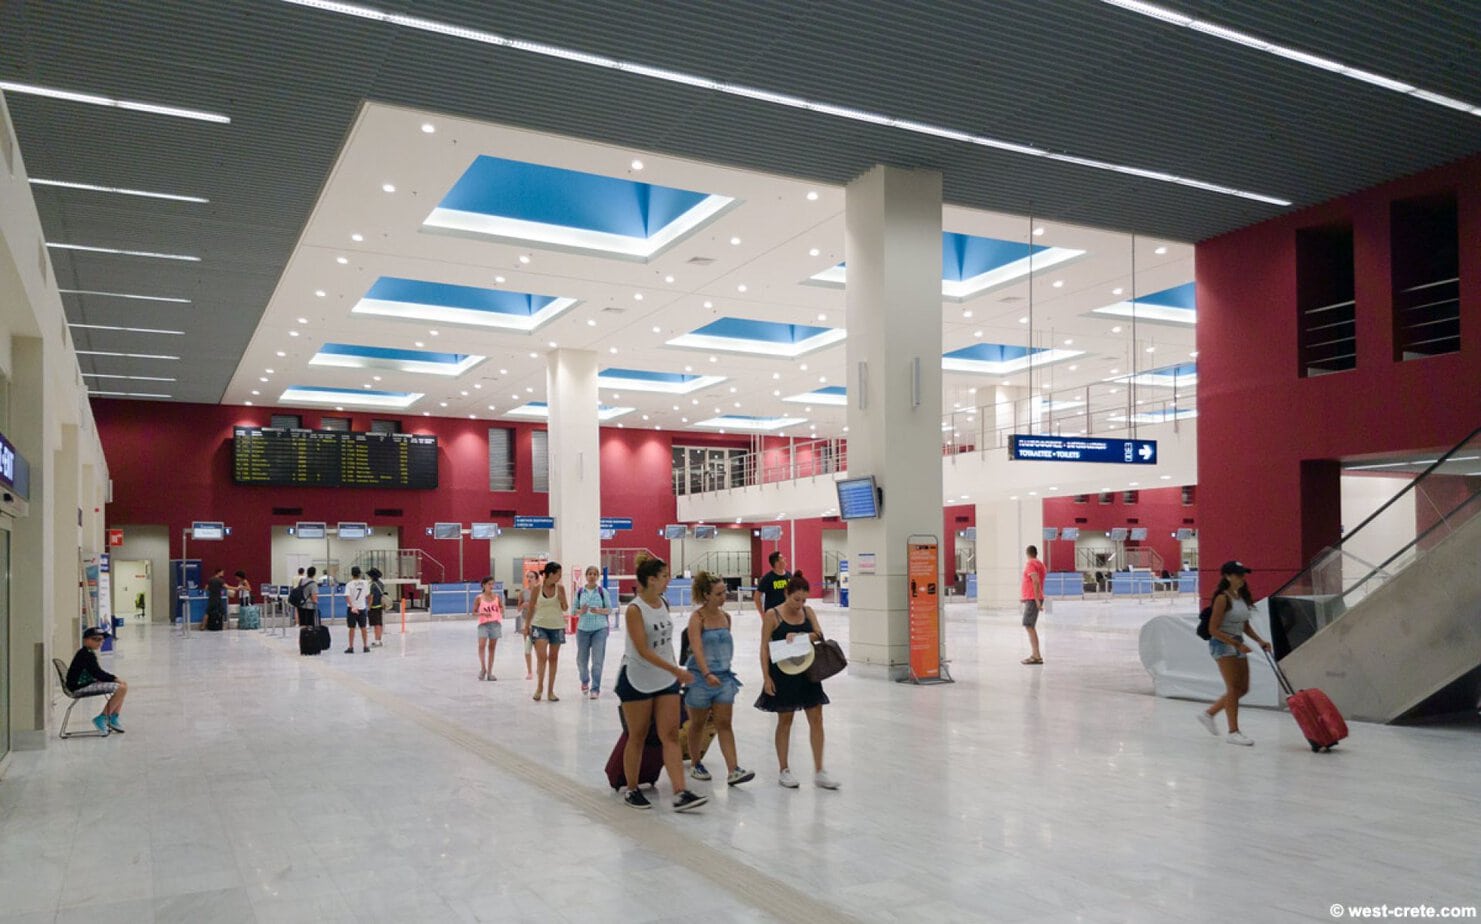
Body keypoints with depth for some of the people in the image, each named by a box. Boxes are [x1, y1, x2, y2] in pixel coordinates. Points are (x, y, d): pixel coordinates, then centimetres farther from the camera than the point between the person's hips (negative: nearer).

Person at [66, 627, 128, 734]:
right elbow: (97, 673, -20)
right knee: (121, 688, -19)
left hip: (88, 683, 11)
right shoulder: (86, 655, -17)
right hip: (81, 686, -11)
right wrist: (114, 679, -11)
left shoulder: (88, 653, 15)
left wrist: (113, 678, 5)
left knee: (123, 685, 9)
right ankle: (102, 719, -10)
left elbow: (97, 673, 19)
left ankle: (114, 719, 10)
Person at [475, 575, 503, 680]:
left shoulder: (497, 597, 5)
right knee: (482, 645, -19)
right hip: (483, 624, -2)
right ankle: (483, 668, -6)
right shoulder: (479, 598, -1)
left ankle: (489, 673, 11)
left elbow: (501, 608, 17)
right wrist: (482, 613, -15)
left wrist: (501, 611, -5)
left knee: (492, 648, 6)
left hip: (495, 623, 2)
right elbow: (474, 612, 3)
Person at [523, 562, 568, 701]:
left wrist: (561, 596, -18)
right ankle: (539, 687, -5)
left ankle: (550, 691, 13)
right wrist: (527, 625, 3)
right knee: (542, 657, -13)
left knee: (553, 658, 7)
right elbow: (531, 607, 3)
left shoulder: (560, 587, -3)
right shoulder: (537, 588, -6)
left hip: (557, 626, 2)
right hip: (540, 625, -2)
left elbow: (565, 608, -1)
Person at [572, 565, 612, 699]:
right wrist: (581, 611, -14)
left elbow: (609, 609, 2)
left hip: (600, 629, -2)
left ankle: (595, 688, 2)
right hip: (583, 629, 2)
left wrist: (599, 611, -16)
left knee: (597, 660, -6)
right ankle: (585, 681, 37)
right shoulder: (580, 592, 4)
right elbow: (574, 610, 7)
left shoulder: (602, 591, 1)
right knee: (582, 659, 9)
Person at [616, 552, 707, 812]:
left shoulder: (663, 604, 5)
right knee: (637, 738, 6)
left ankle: (680, 794, -4)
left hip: (666, 680, 6)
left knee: (671, 735, -1)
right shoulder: (634, 610, -17)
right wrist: (677, 670, -25)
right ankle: (631, 791, 22)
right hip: (637, 681, -6)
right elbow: (643, 650, -22)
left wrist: (674, 673, 16)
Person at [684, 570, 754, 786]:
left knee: (725, 723, 0)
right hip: (701, 677, -5)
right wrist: (707, 674, -34)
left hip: (724, 676, 5)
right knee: (698, 723, 11)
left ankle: (733, 771, -4)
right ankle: (695, 764, 29)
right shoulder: (697, 618, -13)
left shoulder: (725, 616, 5)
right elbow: (696, 649, -23)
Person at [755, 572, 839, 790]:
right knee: (785, 720, 6)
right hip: (783, 674, -4)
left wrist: (800, 636, -24)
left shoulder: (808, 612, 5)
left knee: (816, 719, 2)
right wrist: (766, 677, -12)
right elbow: (765, 648, -7)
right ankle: (783, 771, 19)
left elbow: (819, 635, -6)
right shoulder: (773, 615, -8)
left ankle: (819, 772, 9)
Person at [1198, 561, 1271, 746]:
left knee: (1243, 688, 10)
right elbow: (1213, 629, -18)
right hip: (1223, 644, -8)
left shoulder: (1242, 597, 10)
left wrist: (1259, 640, 4)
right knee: (1233, 688, -6)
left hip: (1238, 645, 9)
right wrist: (1237, 644, -21)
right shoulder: (1222, 598, -15)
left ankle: (1209, 713, 24)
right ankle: (1233, 732, 0)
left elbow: (1245, 626, 18)